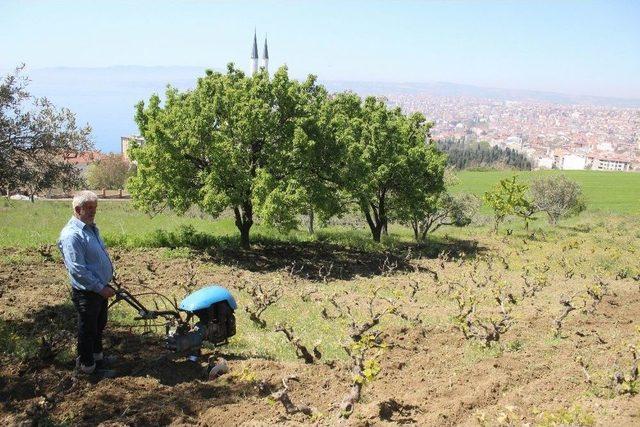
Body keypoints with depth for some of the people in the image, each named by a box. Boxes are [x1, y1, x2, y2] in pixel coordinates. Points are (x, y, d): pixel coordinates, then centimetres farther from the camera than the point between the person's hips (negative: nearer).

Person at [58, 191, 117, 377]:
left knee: (99, 326, 23)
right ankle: (87, 365, 22)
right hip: (86, 293, -9)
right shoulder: (72, 234, -24)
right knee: (88, 329, 7)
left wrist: (106, 284, 18)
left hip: (101, 289, 9)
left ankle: (97, 356, 41)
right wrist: (101, 288, -24)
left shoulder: (91, 228, 8)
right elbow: (77, 270, -28)